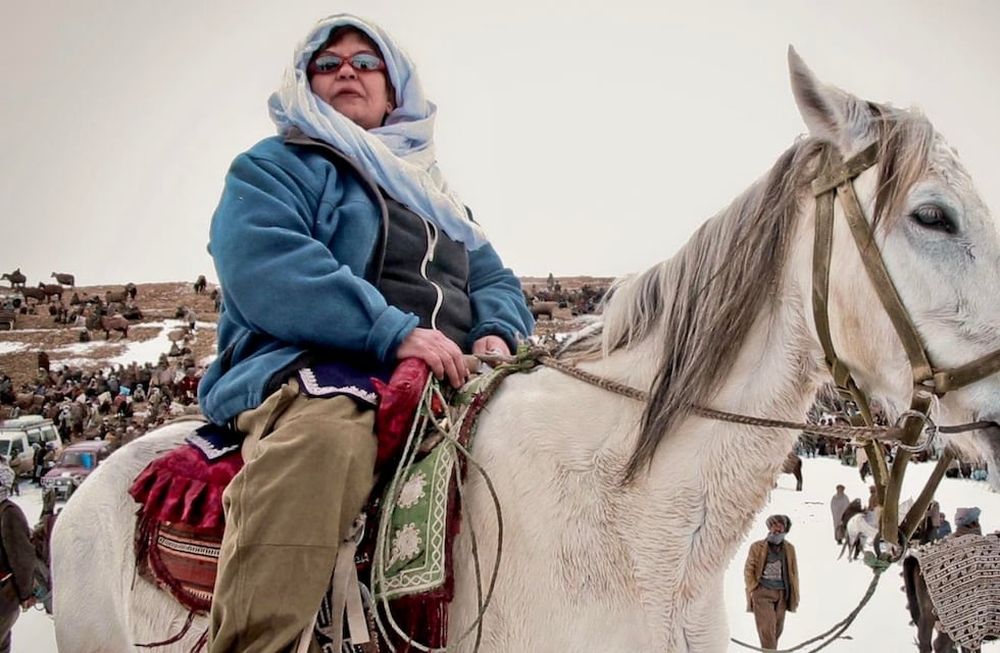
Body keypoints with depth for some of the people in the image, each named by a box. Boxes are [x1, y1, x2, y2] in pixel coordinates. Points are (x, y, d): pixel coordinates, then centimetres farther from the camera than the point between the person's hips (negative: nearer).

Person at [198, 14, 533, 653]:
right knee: (323, 433, -40)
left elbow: (495, 281, 24)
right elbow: (264, 267, -11)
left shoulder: (432, 192, 31)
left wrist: (496, 332, -3)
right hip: (310, 368, -6)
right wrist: (394, 331, -22)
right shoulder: (274, 166, 9)